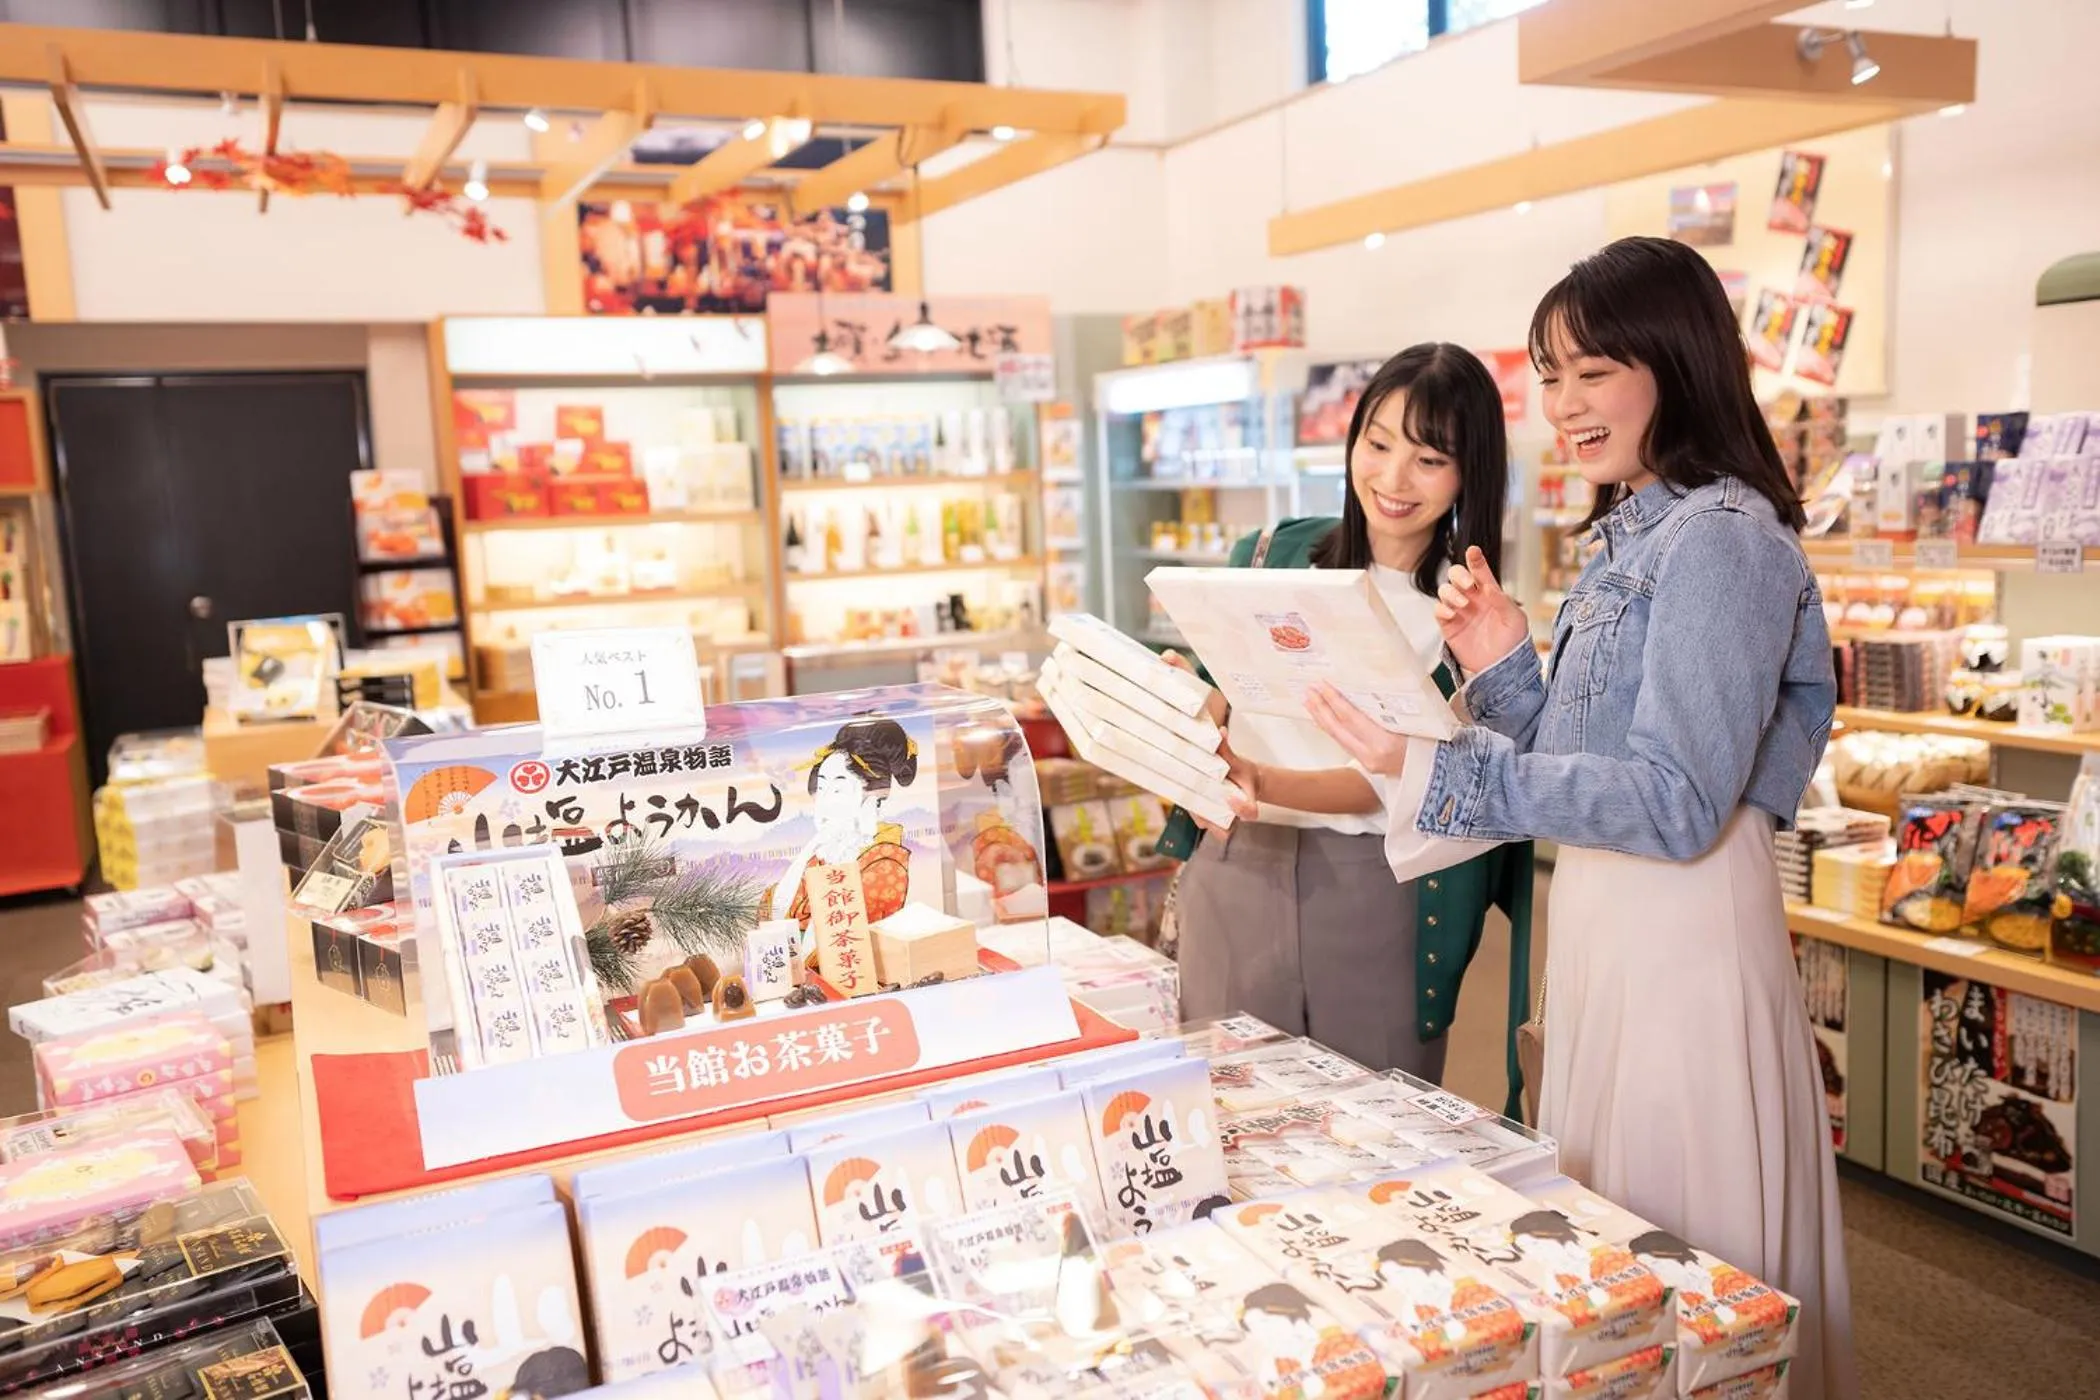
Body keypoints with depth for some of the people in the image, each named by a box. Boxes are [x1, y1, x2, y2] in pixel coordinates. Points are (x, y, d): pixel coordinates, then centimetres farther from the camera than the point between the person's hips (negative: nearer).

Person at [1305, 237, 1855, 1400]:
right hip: (1602, 917, 9)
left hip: (1684, 934, -9)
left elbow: (1674, 801, -22)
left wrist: (1434, 773, -25)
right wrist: (1501, 669, -1)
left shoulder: (1718, 537, -14)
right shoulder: (1629, 537, 14)